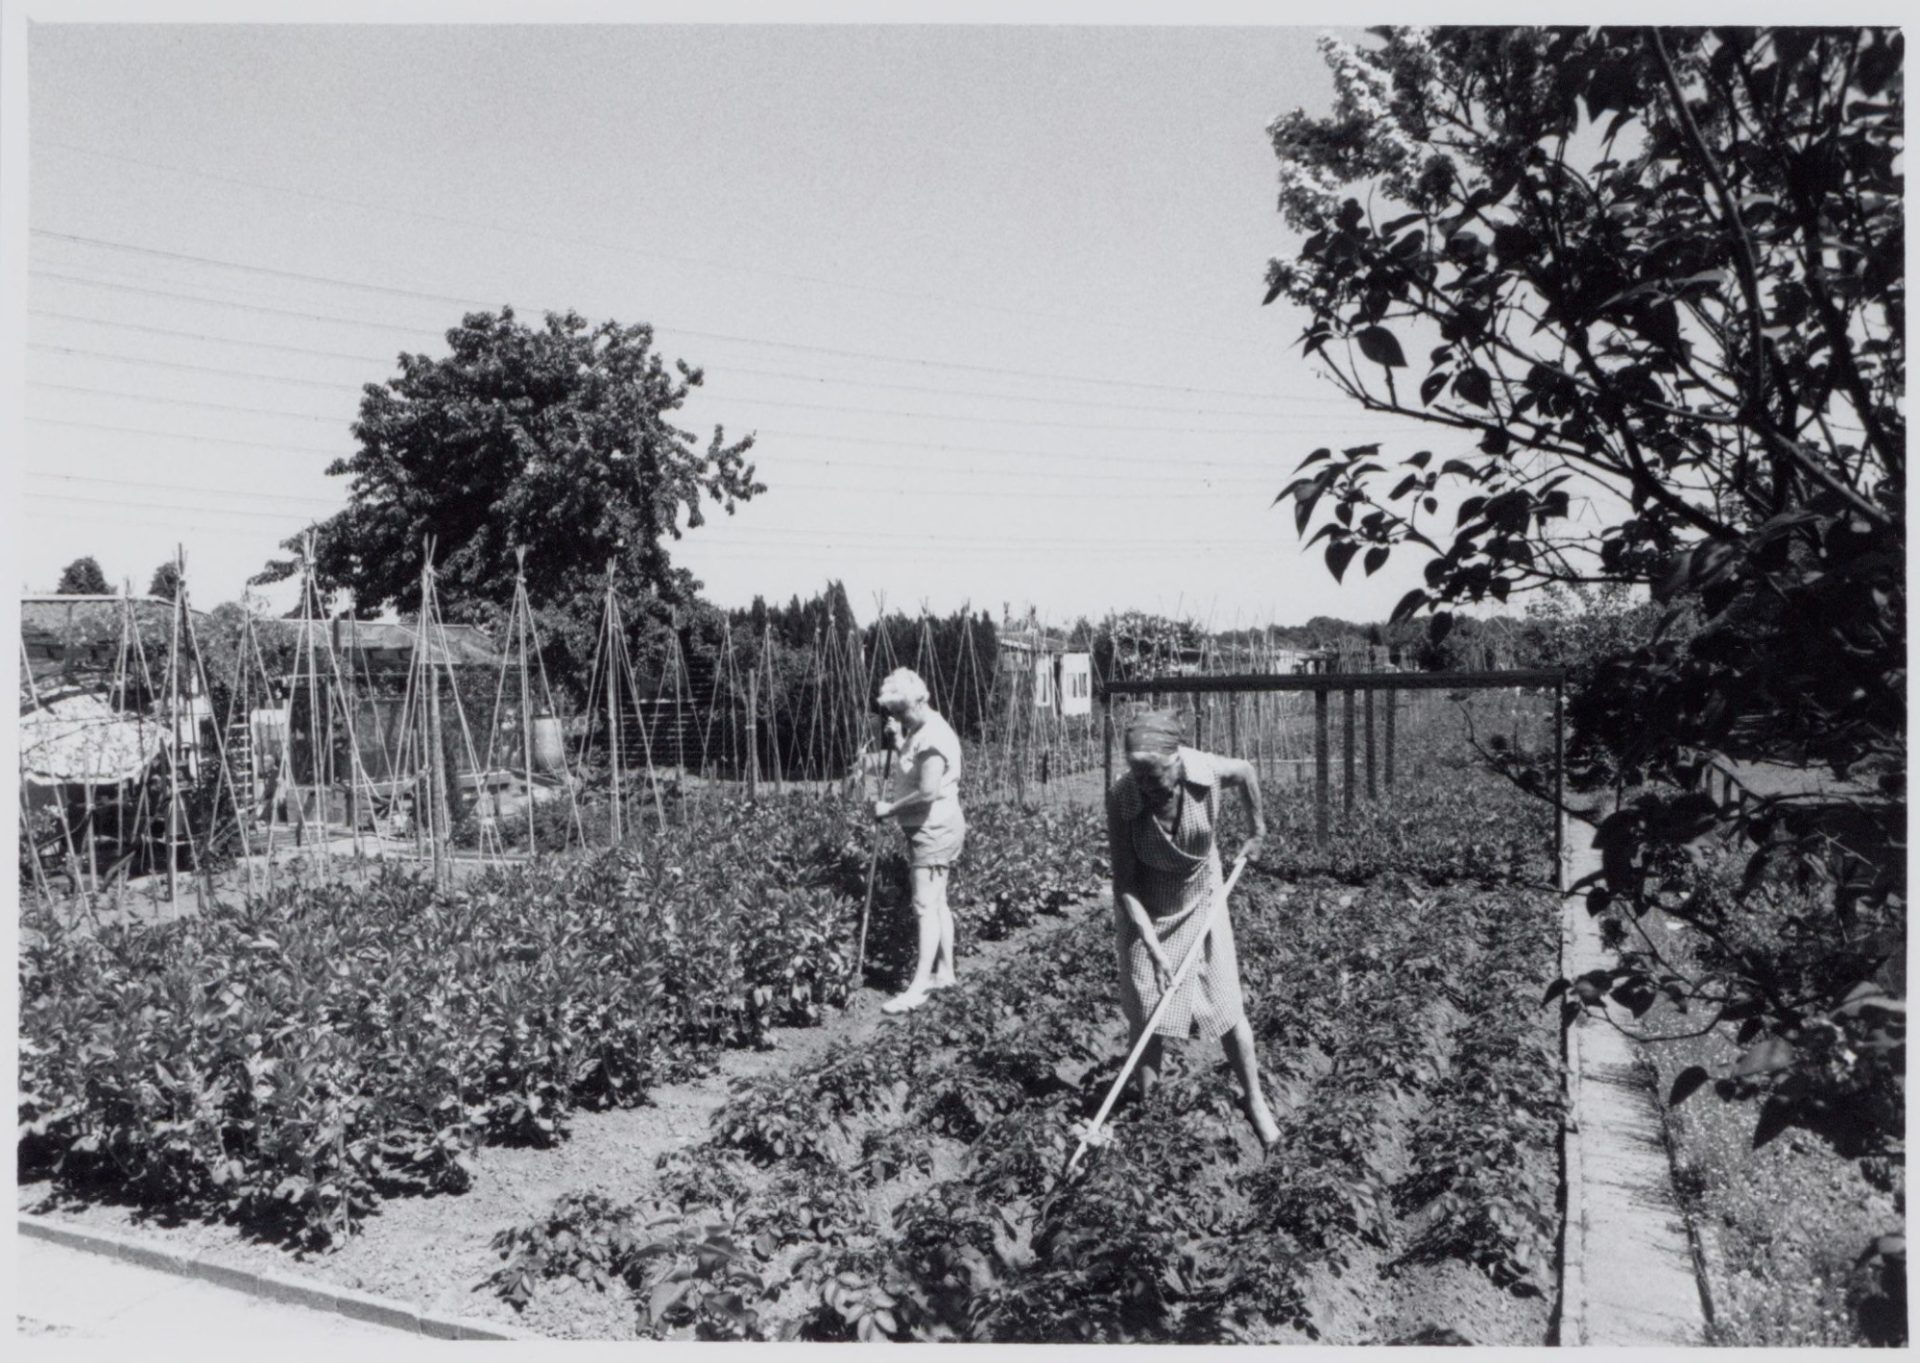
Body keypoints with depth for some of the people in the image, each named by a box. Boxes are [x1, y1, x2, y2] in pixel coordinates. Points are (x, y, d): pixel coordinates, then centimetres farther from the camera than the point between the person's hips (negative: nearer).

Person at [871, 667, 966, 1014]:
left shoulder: (933, 737, -20)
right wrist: (897, 741, 6)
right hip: (926, 830, 10)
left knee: (926, 906, -9)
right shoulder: (918, 731, 12)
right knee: (936, 903, 15)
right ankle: (944, 972, 25)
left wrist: (890, 809, -19)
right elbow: (910, 775, 17)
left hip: (935, 830, -10)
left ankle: (919, 987, -8)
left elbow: (928, 792, -29)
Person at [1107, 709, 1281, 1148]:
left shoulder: (1206, 770, -26)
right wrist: (1154, 946, -25)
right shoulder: (1121, 798, -28)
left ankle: (1255, 1101, 26)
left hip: (1201, 904, 1)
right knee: (1145, 1016, 2)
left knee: (1227, 1009, 6)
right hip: (1145, 915, -1)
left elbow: (1247, 772, 0)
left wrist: (1257, 829, 12)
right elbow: (1124, 883, -21)